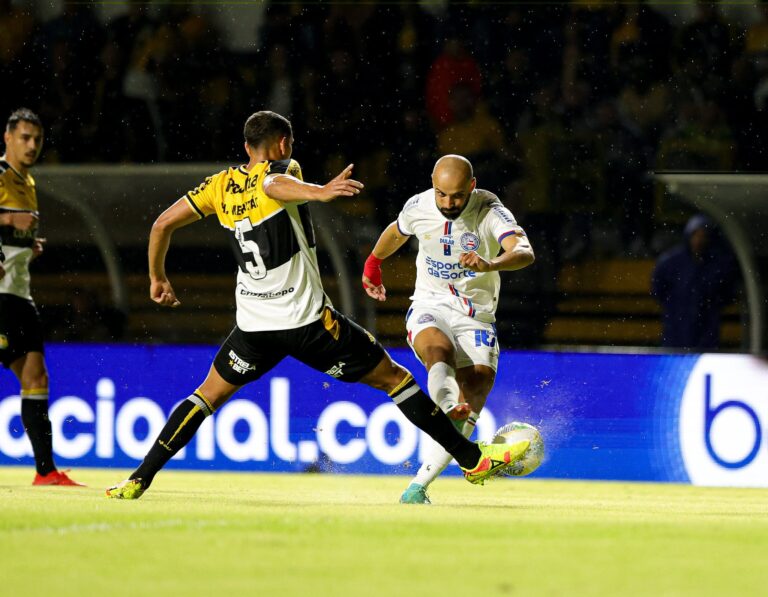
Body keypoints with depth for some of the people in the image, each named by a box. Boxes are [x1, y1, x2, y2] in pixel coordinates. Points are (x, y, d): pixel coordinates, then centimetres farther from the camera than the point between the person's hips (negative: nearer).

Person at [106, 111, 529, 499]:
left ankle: (140, 478, 6)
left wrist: (157, 278, 26)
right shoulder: (282, 170, -4)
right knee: (393, 378, 4)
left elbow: (162, 224, 11)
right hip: (308, 320, -4)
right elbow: (273, 184, -30)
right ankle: (472, 459, 4)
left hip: (254, 323, 4)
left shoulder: (220, 185, 11)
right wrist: (319, 192, -49)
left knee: (209, 395, 18)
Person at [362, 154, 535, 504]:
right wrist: (372, 265, 41)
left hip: (476, 316, -1)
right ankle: (450, 406, -67)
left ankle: (418, 487, -16)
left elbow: (525, 252, -31)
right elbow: (396, 232, 23)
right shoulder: (418, 207, -2)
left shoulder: (490, 211, -13)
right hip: (429, 307, 1)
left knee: (480, 381, -19)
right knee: (438, 349, -34)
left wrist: (490, 264, -52)